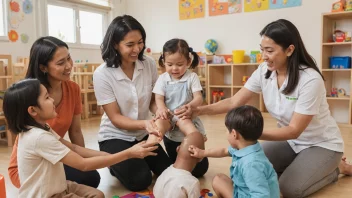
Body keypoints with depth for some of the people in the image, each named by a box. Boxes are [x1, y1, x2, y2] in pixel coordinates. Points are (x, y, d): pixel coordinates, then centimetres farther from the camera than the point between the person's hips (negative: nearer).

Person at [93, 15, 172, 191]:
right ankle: (116, 165, 17)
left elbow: (153, 101, -2)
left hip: (143, 135, 4)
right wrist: (144, 123, -36)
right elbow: (115, 118, -19)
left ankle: (137, 159, 28)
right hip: (115, 136, -4)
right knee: (140, 181, -14)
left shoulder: (149, 64, -12)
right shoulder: (102, 74, -22)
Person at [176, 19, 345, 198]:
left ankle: (330, 171, 9)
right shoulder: (264, 71, -13)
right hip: (291, 140, 6)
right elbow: (234, 102, -13)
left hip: (322, 144, -5)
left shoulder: (310, 80, -30)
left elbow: (294, 130, -29)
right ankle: (297, 167, 15)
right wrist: (198, 110, -27)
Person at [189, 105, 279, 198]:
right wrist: (203, 153, 28)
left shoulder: (251, 164, -37)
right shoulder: (243, 147, -4)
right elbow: (224, 151, 17)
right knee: (219, 179, 21)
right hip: (244, 190, 10)